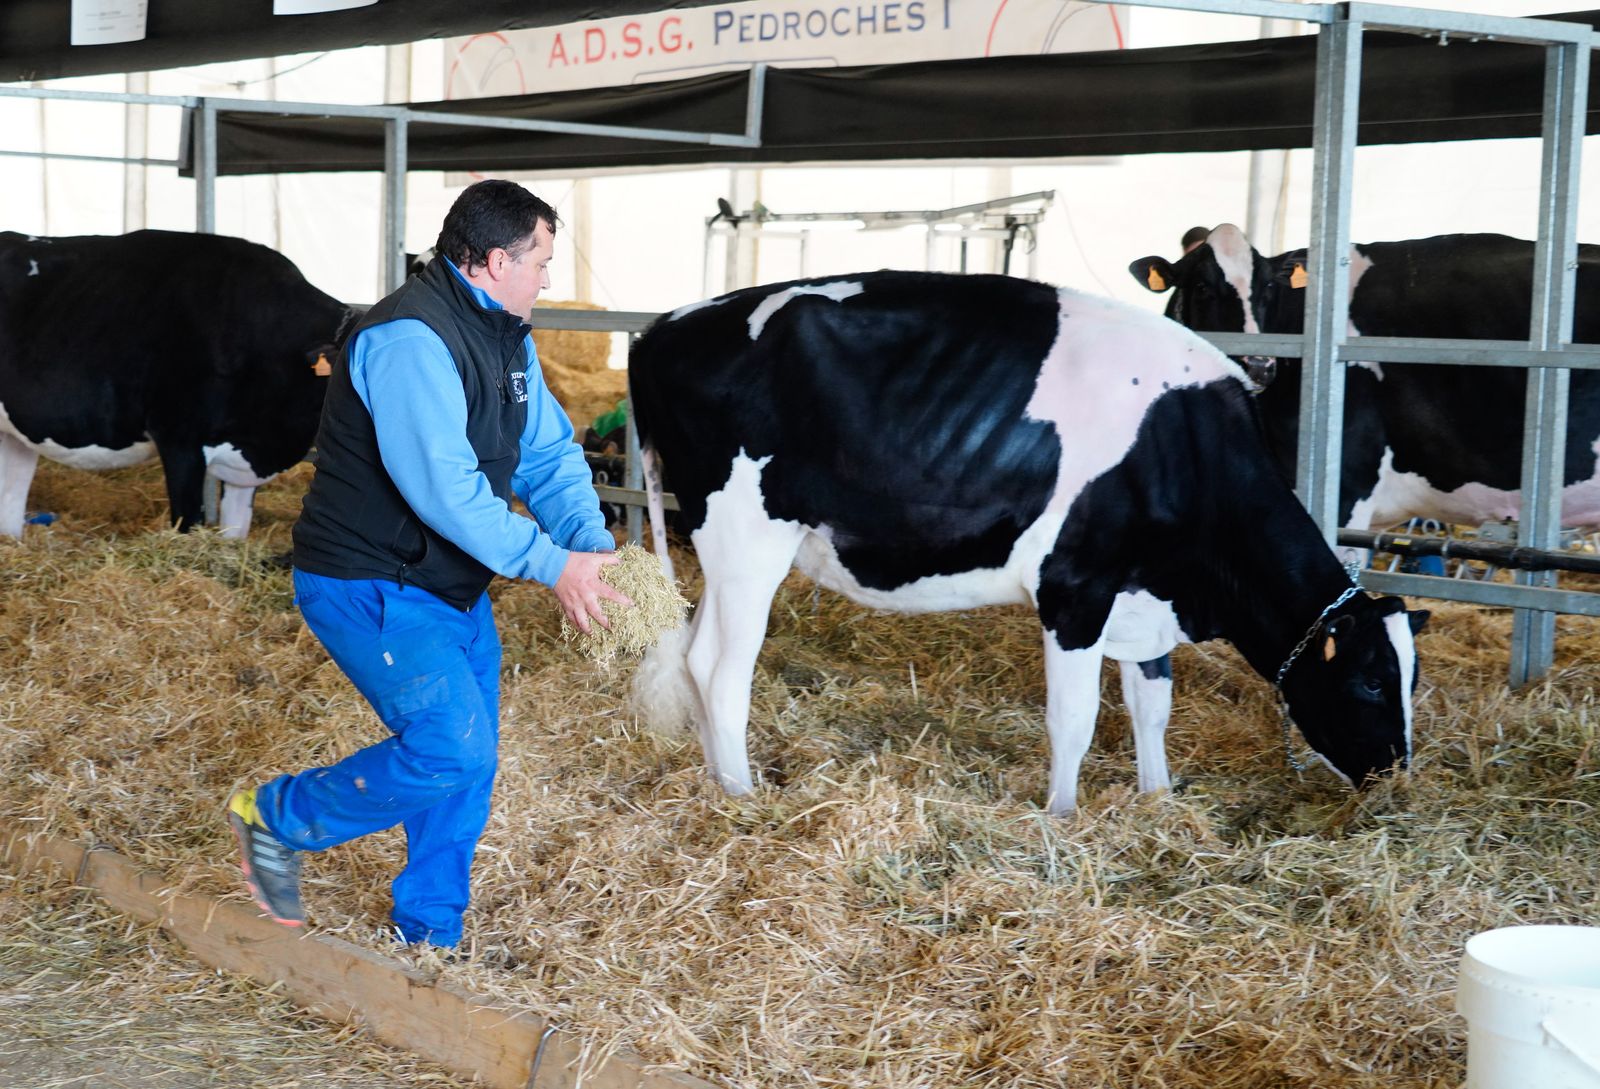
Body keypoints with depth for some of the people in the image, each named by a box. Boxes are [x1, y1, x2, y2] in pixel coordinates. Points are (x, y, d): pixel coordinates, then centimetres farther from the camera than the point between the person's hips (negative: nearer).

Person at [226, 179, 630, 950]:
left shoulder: (505, 337, 9)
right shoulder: (410, 339, -23)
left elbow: (548, 452, 8)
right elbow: (441, 485, -30)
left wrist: (592, 543, -10)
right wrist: (550, 566, -26)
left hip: (450, 585, 10)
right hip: (368, 587, -10)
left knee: (469, 763, 11)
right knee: (450, 746, -19)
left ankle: (428, 940, 26)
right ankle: (275, 817, 3)